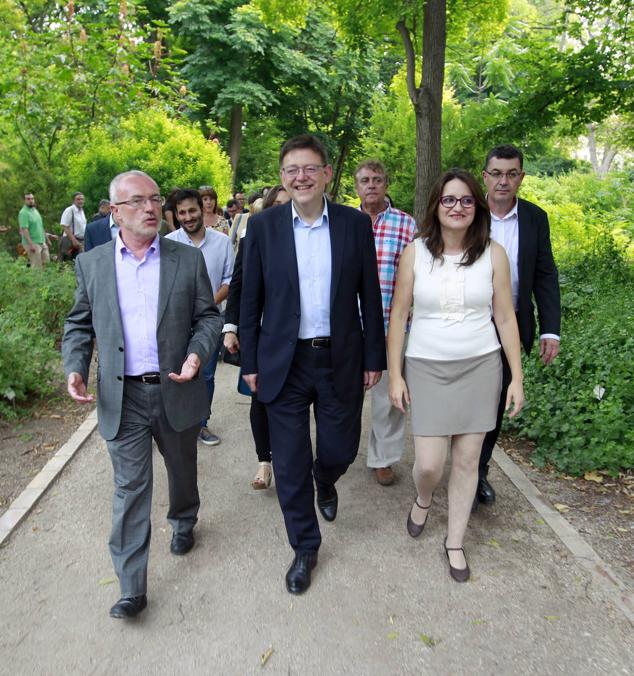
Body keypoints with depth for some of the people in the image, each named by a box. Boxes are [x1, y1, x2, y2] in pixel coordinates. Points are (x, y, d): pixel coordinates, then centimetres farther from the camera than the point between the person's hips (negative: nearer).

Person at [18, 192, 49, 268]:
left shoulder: (35, 210, 13)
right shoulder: (24, 213, -14)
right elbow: (24, 229, -21)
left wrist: (45, 239, 20)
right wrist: (31, 244, -26)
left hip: (42, 242, 9)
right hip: (33, 243, -9)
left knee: (46, 262, 12)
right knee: (37, 267, -7)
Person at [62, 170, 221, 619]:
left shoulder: (189, 259, -1)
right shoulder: (91, 264, 2)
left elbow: (208, 316, 2)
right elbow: (79, 324, 9)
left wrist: (197, 352, -17)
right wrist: (75, 368, -7)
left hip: (176, 392, 1)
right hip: (122, 398, 0)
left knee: (182, 469, 21)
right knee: (130, 488, 4)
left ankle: (184, 521, 51)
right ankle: (132, 587, 14)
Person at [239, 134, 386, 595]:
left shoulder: (356, 224, -1)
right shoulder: (263, 226, -2)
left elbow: (370, 296, 3)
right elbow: (251, 299, 2)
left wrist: (374, 358, 2)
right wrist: (250, 362, 1)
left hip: (341, 360, 1)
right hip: (285, 363, 0)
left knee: (341, 449, 11)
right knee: (290, 464, 8)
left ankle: (325, 482, 50)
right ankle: (305, 547, 30)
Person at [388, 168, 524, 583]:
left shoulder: (493, 254, -2)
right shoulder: (415, 252, -3)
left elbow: (505, 318, 2)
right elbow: (399, 315, 0)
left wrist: (517, 378, 1)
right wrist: (395, 375, -2)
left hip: (480, 366, 1)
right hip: (427, 367, -1)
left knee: (467, 460, 8)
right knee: (429, 464, -3)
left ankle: (455, 542, 28)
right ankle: (423, 500, 35)